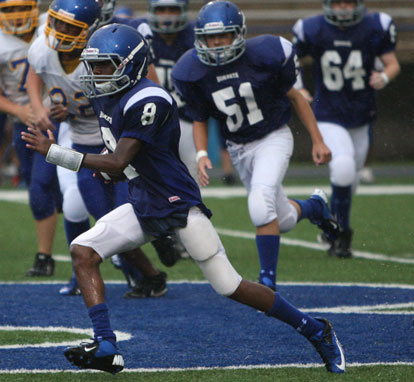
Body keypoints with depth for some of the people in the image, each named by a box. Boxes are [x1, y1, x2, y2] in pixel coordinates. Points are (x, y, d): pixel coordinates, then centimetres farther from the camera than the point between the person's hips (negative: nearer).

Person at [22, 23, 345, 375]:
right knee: (83, 251, -8)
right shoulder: (105, 96, 7)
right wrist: (108, 166, 2)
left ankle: (315, 331, 10)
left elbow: (118, 163, -25)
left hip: (179, 205, -9)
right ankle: (105, 348, -11)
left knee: (231, 288, -5)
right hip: (143, 207, 9)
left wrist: (53, 153, -26)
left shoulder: (146, 101, -22)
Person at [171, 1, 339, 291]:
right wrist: (202, 155, -15)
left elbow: (293, 96, -3)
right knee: (284, 220, 13)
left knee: (261, 205, -28)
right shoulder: (194, 72, -13)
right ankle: (314, 206, 48)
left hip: (273, 138, -4)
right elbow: (200, 120, 3)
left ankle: (268, 278, -17)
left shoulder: (264, 55, -19)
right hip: (239, 147, 4)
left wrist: (318, 141, -1)